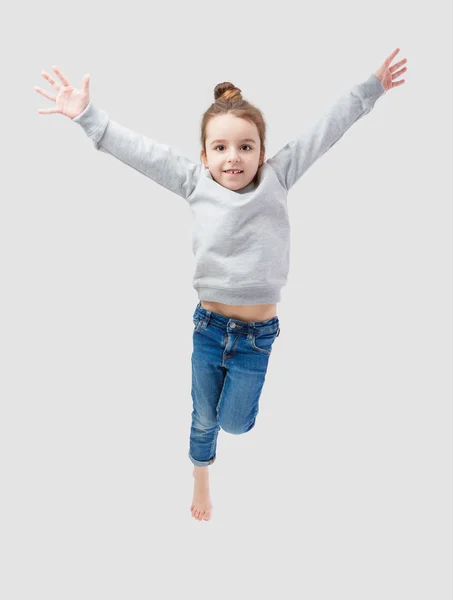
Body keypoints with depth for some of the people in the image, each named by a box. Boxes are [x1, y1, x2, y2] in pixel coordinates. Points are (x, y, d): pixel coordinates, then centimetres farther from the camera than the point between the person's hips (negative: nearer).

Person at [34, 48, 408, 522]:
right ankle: (201, 481, 47)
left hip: (257, 334, 0)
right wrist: (87, 117, -9)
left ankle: (241, 393, 48)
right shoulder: (195, 182, -4)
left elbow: (325, 131, 1)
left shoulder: (276, 177, -3)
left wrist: (370, 89, 7)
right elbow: (139, 150, -5)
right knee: (204, 419, 19)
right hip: (208, 326, 1)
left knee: (233, 423, 12)